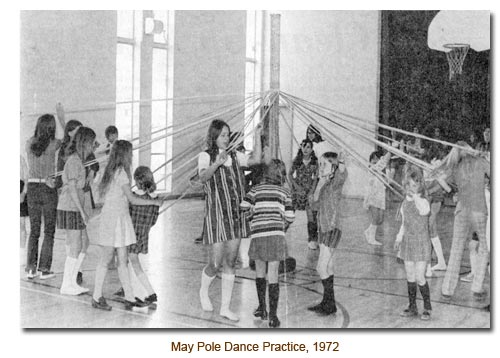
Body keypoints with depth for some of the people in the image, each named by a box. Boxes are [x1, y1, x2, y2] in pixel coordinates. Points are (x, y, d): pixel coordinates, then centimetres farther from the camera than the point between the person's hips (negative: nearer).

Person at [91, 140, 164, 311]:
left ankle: (129, 298, 11)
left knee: (123, 260, 8)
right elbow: (132, 199, -16)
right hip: (113, 218, -9)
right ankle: (96, 298, 12)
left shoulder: (112, 170, 12)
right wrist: (154, 202, -7)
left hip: (120, 218, 9)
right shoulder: (121, 171, -15)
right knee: (106, 259, 1)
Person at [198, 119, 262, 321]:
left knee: (230, 263, 7)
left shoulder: (234, 156, 12)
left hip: (235, 215, 5)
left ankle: (225, 307, 17)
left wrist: (257, 136, -6)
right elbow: (203, 177, -22)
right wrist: (217, 163, -37)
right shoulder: (206, 156, -3)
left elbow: (255, 160, -2)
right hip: (216, 215, -5)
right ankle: (204, 291, 29)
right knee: (215, 264, -4)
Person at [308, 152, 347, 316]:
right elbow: (315, 199, -5)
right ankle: (327, 302, 23)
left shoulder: (336, 181, -12)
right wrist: (320, 182, -18)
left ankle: (330, 304, 2)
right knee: (327, 267, 14)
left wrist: (341, 161, -56)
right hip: (323, 228, 8)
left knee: (322, 267, -8)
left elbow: (342, 173, -36)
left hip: (332, 228, -8)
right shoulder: (324, 182, 9)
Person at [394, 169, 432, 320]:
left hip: (421, 244, -6)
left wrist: (415, 194, -32)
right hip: (408, 243, 6)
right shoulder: (405, 203, 8)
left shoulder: (423, 202, -12)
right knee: (410, 277, 10)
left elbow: (424, 211, -38)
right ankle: (412, 307, 22)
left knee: (420, 278, -5)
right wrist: (399, 239, 14)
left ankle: (427, 308, 13)